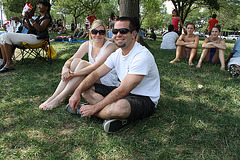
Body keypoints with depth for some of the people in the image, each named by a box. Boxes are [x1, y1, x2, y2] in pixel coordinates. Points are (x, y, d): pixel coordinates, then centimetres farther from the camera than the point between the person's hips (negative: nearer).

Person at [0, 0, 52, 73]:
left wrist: (31, 18, -26)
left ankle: (9, 63, -17)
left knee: (6, 36, -19)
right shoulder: (39, 17, 26)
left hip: (36, 38, -10)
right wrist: (27, 20, 9)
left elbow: (40, 29, -20)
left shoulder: (47, 17, -3)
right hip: (31, 36, 10)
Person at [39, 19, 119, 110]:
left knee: (83, 64, -27)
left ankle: (60, 98, -27)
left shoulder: (110, 46, -16)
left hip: (108, 80, -5)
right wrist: (65, 68, -28)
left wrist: (74, 74, -34)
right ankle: (54, 96, -23)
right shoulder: (87, 45, 1)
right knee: (76, 60, -19)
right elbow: (71, 59, -5)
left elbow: (96, 66, -28)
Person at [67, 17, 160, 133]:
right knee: (86, 89, -1)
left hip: (145, 100, -8)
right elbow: (96, 74, 3)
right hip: (126, 93, 8)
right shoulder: (117, 54, 4)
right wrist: (78, 91, -14)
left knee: (120, 106, -42)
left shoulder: (142, 56, -24)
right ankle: (118, 115, -16)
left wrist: (95, 108, -24)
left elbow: (122, 91, -27)